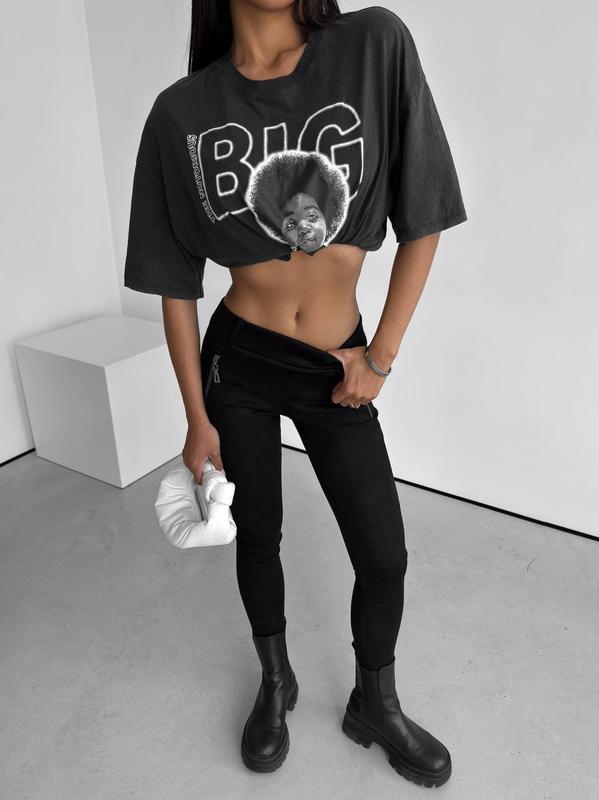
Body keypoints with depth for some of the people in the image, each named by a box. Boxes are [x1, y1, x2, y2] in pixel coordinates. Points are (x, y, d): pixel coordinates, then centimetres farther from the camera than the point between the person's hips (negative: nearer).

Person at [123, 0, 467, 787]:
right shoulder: (182, 112, -7)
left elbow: (422, 223, -4)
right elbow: (176, 286, -3)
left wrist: (382, 356, -5)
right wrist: (197, 420, -1)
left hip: (336, 371, 1)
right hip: (237, 364, 0)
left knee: (385, 556, 7)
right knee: (258, 537, 16)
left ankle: (376, 704, 37)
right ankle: (276, 681, 44)